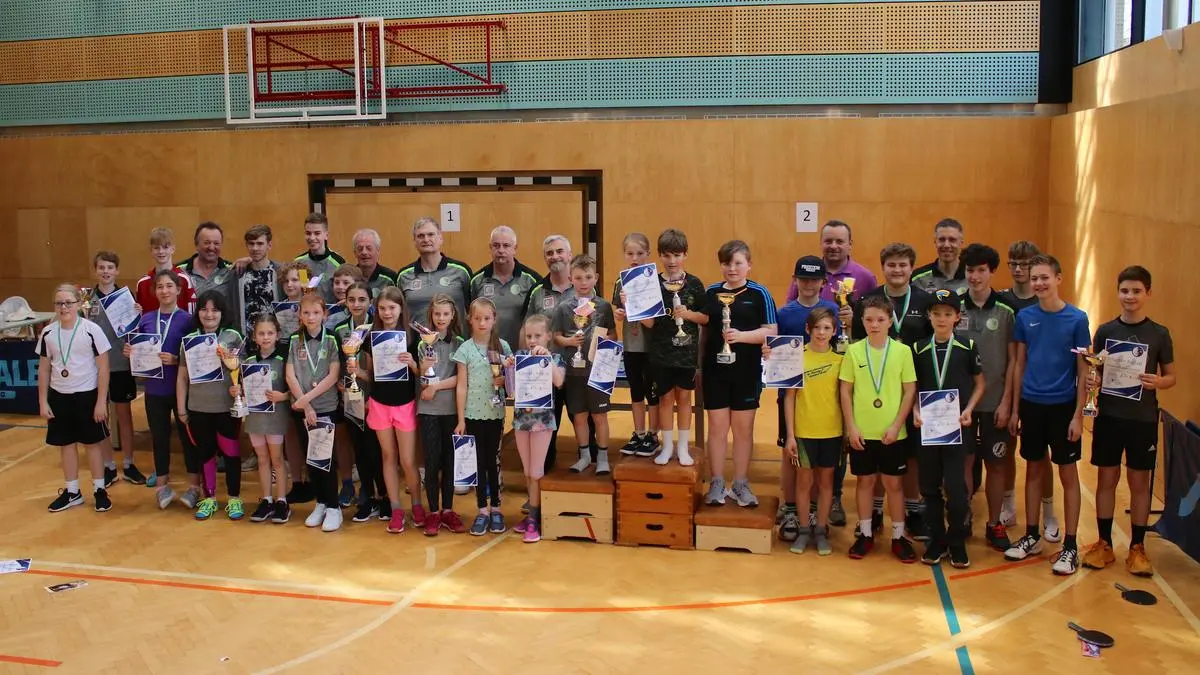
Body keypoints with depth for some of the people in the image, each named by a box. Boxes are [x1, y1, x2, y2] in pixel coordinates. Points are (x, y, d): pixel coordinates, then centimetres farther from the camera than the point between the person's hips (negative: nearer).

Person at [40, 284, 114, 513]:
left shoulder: (92, 330, -12)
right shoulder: (48, 333, 0)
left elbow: (103, 368, -9)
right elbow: (44, 370, 8)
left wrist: (101, 401, -11)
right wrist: (43, 402, 4)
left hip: (87, 395, -4)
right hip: (59, 396, 4)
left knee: (92, 443, 6)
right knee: (66, 444, 12)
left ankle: (99, 490, 18)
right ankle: (72, 491, 24)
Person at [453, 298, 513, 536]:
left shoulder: (502, 346, 3)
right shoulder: (465, 349, -3)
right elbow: (461, 386, -3)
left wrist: (504, 380, -14)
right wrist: (460, 420, -6)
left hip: (495, 413, 1)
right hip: (473, 414, -1)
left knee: (493, 461, 8)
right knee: (478, 462, 5)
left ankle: (495, 508, 17)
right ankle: (482, 510, 14)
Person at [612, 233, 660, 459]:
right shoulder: (621, 280, 4)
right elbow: (615, 307, 11)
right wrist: (617, 313, -11)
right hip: (630, 345, 5)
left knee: (652, 390, 7)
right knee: (635, 390, 15)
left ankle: (652, 436, 18)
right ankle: (638, 435, 26)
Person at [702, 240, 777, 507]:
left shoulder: (759, 294, -3)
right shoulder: (711, 293, 5)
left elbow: (771, 331, -7)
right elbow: (704, 330, 10)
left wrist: (741, 336, -22)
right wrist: (700, 363, 5)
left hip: (747, 371, -1)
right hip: (715, 370, 1)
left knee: (743, 428, 8)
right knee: (717, 427, 6)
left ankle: (741, 484, 19)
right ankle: (717, 483, 15)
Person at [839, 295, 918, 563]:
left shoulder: (902, 351, -3)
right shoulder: (854, 351, -2)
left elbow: (910, 390, -1)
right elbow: (845, 391, 1)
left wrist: (896, 425, -8)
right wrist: (851, 427, -5)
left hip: (892, 432, -1)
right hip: (862, 432, 1)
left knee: (893, 482, 8)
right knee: (865, 480, 11)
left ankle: (898, 536, 20)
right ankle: (865, 534, 23)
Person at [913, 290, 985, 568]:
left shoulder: (968, 347, 0)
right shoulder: (919, 349, 4)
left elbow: (980, 383, 6)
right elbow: (913, 387, 10)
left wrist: (969, 409, -8)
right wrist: (916, 412, -6)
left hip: (958, 424, -2)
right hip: (927, 424, 2)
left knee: (955, 486, -6)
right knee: (929, 485, 6)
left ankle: (957, 543, 10)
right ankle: (936, 540, 19)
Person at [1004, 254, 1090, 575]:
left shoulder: (1077, 319, -7)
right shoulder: (1025, 317, 1)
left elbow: (1083, 370, -5)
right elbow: (1019, 364, 7)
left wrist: (1078, 415, -9)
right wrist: (1015, 409, 6)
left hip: (1063, 406, -3)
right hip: (1031, 404, 3)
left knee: (1068, 474, 5)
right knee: (1033, 470, 12)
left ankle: (1070, 546, 13)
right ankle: (1031, 537, 24)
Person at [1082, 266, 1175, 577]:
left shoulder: (1159, 334, -2)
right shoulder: (1104, 331, 1)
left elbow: (1171, 376, 3)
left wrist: (1158, 382, -19)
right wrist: (1091, 381, -15)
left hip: (1142, 419, -1)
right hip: (1108, 416, 1)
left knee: (1139, 482, 7)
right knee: (1106, 479, 7)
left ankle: (1137, 548, 18)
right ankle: (1104, 544, 18)